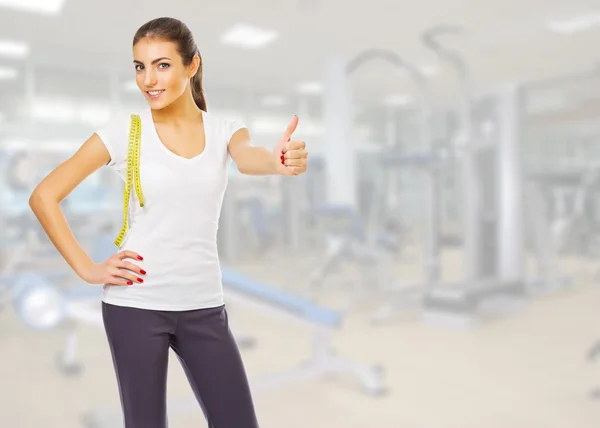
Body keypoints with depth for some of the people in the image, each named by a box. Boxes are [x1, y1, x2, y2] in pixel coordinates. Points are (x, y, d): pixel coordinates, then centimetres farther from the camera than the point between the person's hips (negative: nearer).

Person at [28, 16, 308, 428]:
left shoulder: (224, 130, 0)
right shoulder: (124, 131, -5)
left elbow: (249, 158, -24)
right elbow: (44, 197, -2)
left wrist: (278, 160, -47)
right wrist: (87, 268, -7)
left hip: (204, 306, 2)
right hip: (136, 304, -2)